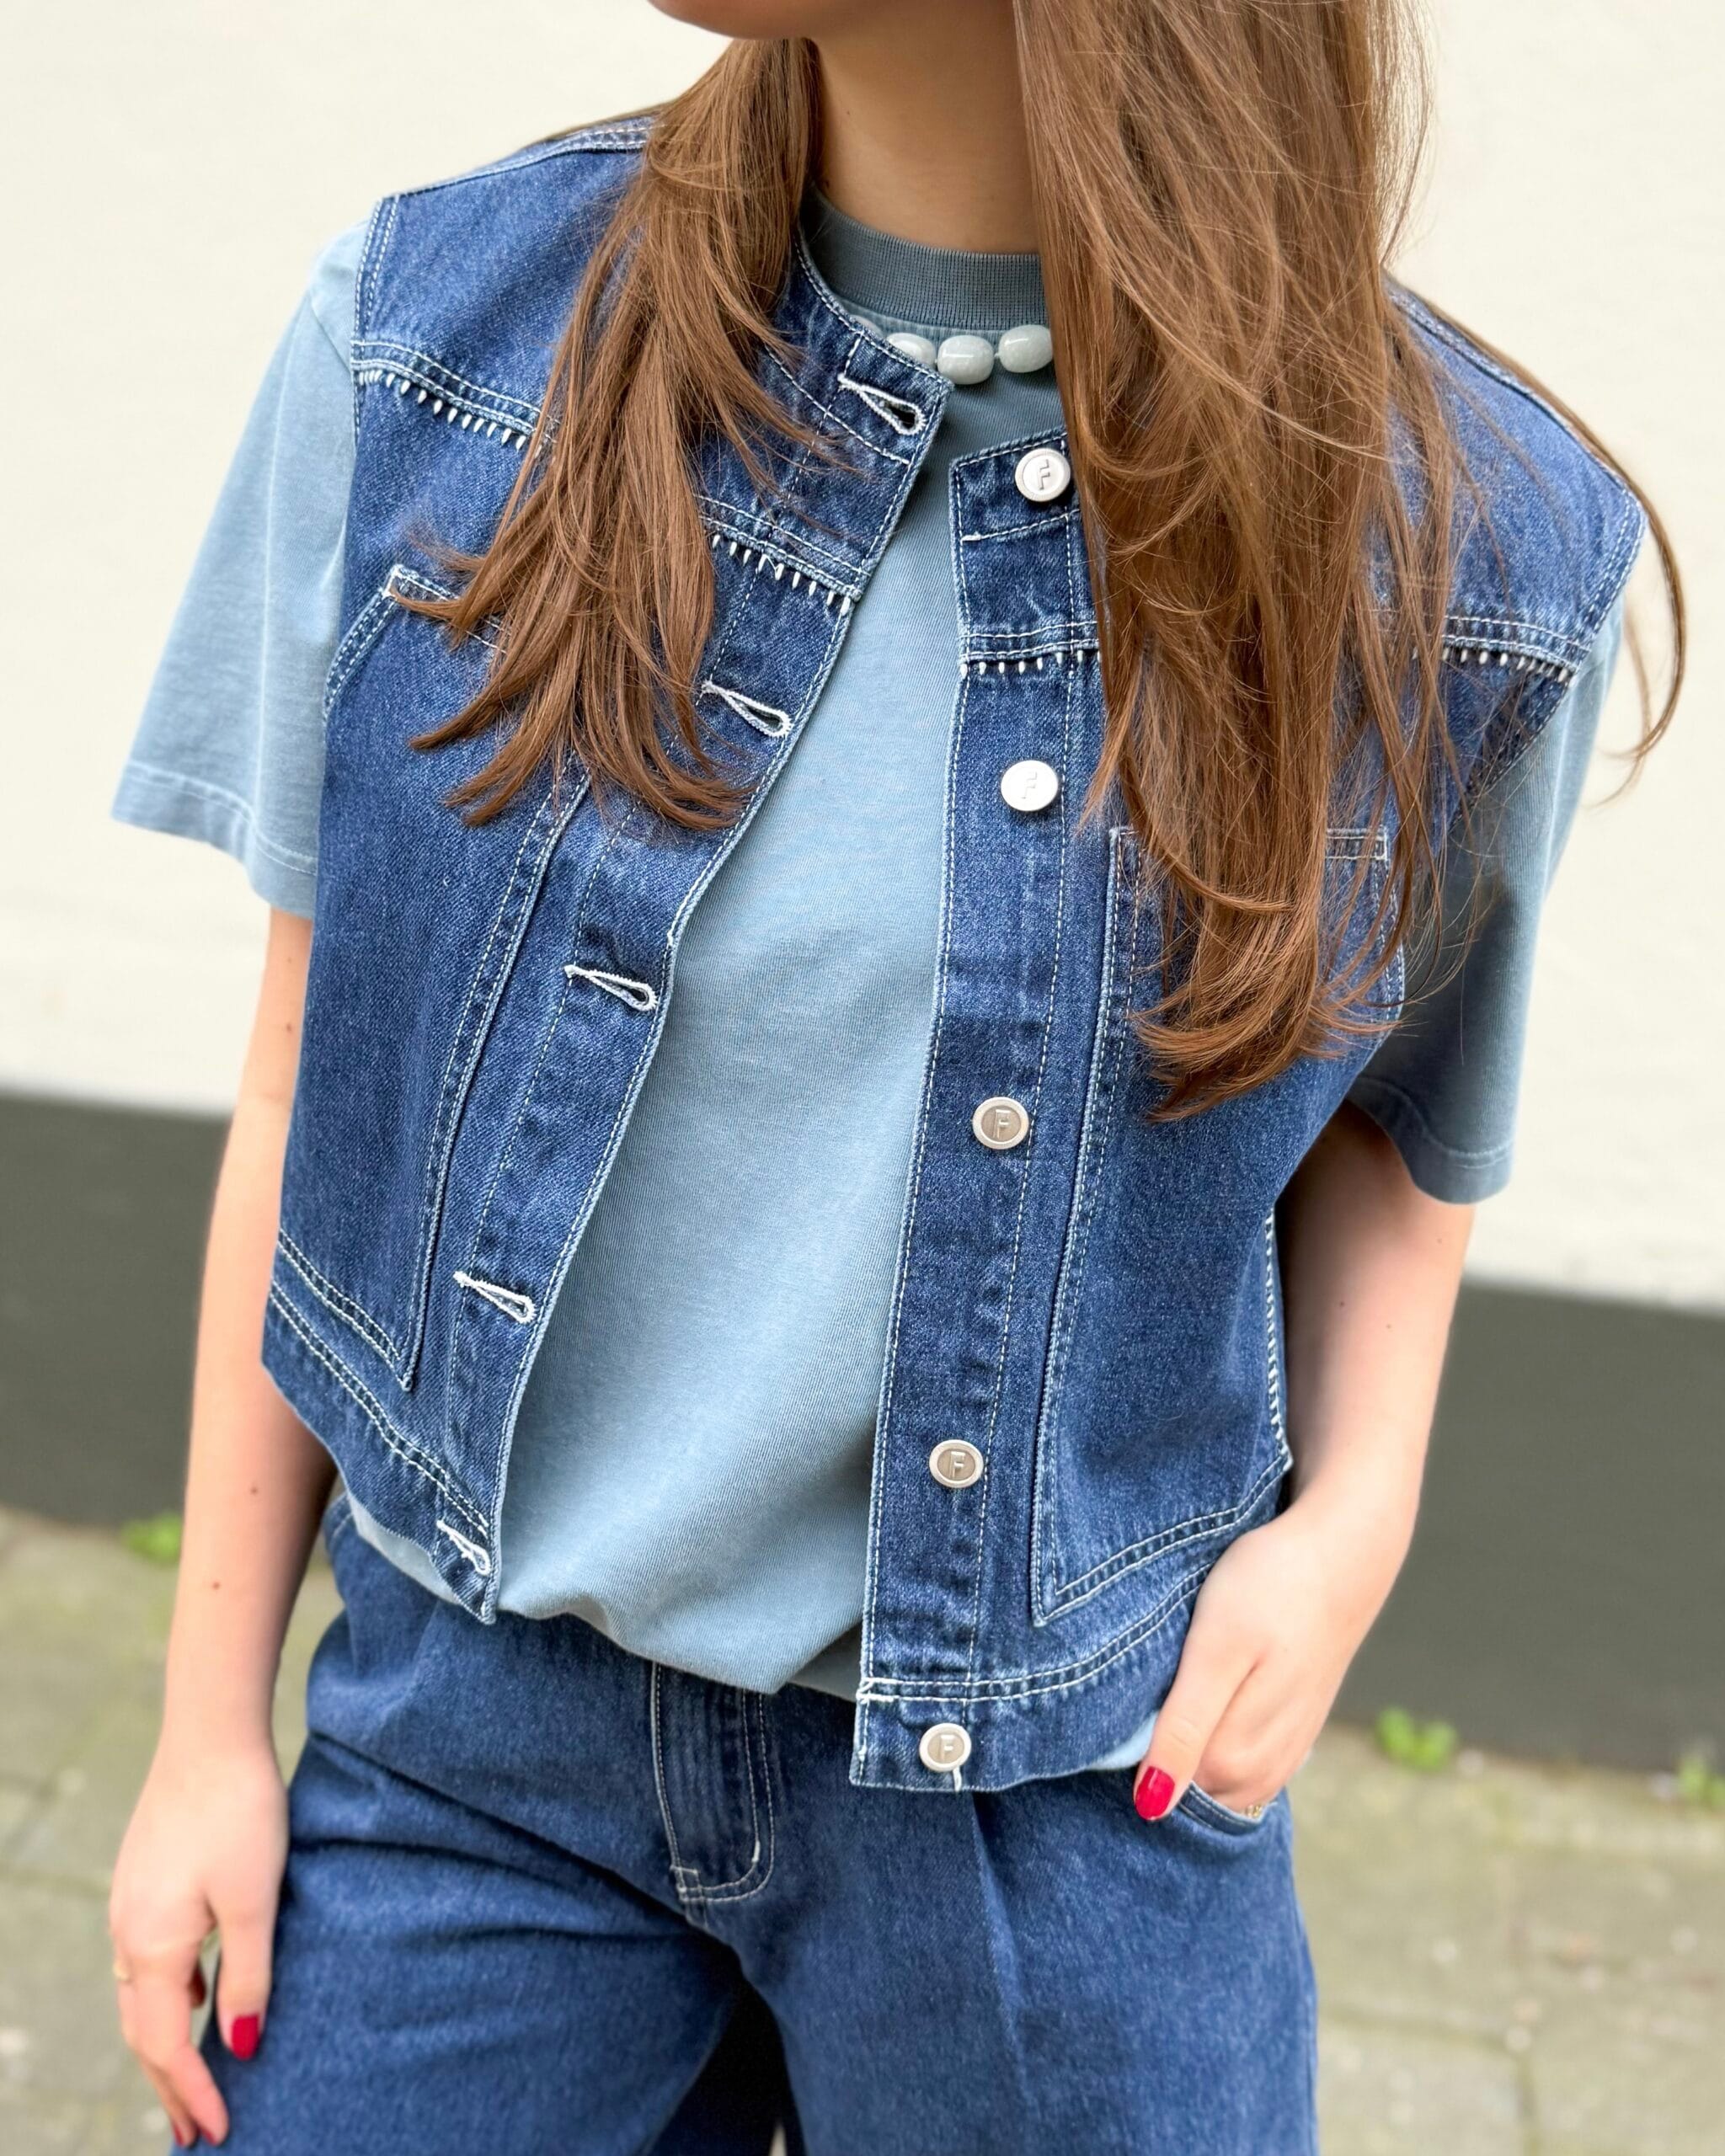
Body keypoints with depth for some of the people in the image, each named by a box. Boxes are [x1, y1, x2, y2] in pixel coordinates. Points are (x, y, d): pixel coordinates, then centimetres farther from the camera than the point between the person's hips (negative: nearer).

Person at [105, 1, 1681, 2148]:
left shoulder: (1466, 549, -12)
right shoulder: (435, 336, -8)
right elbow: (314, 1072, -1)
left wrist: (1352, 1519, -10)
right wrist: (210, 1718, 3)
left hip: (1071, 1768, 0)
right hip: (476, 1726, 1)